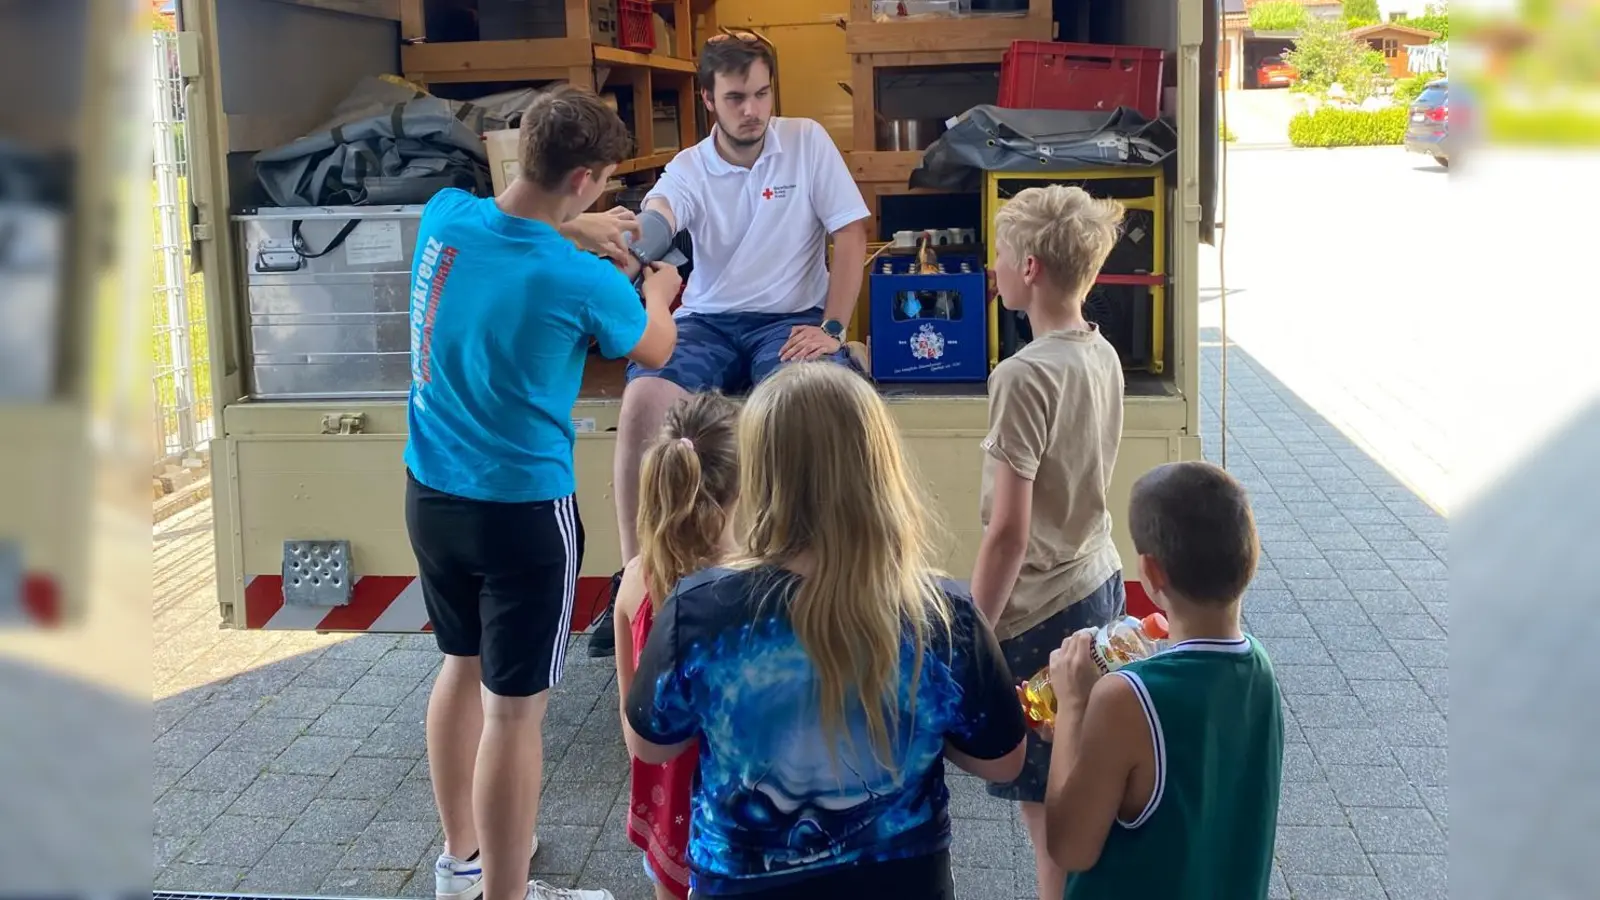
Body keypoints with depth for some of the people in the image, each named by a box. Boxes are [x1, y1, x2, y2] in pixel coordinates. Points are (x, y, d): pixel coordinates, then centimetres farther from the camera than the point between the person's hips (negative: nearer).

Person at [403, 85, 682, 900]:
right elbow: (656, 350, 2)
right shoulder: (580, 281, -21)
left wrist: (581, 227, 20)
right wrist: (659, 292, 21)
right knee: (514, 708, 4)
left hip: (431, 493, 7)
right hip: (522, 510, -7)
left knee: (461, 666, 23)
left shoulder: (444, 215, -7)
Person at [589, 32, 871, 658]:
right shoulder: (688, 170, 0)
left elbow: (851, 235, -3)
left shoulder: (807, 142, -1)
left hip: (791, 317, -1)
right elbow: (654, 218, -22)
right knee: (642, 399, -28)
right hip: (709, 319, 2)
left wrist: (832, 328, -13)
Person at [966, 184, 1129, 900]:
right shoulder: (1102, 354, 2)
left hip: (1044, 608, -9)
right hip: (1100, 582, 9)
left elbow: (1008, 529, -23)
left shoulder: (1025, 375, -23)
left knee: (1048, 811, 4)